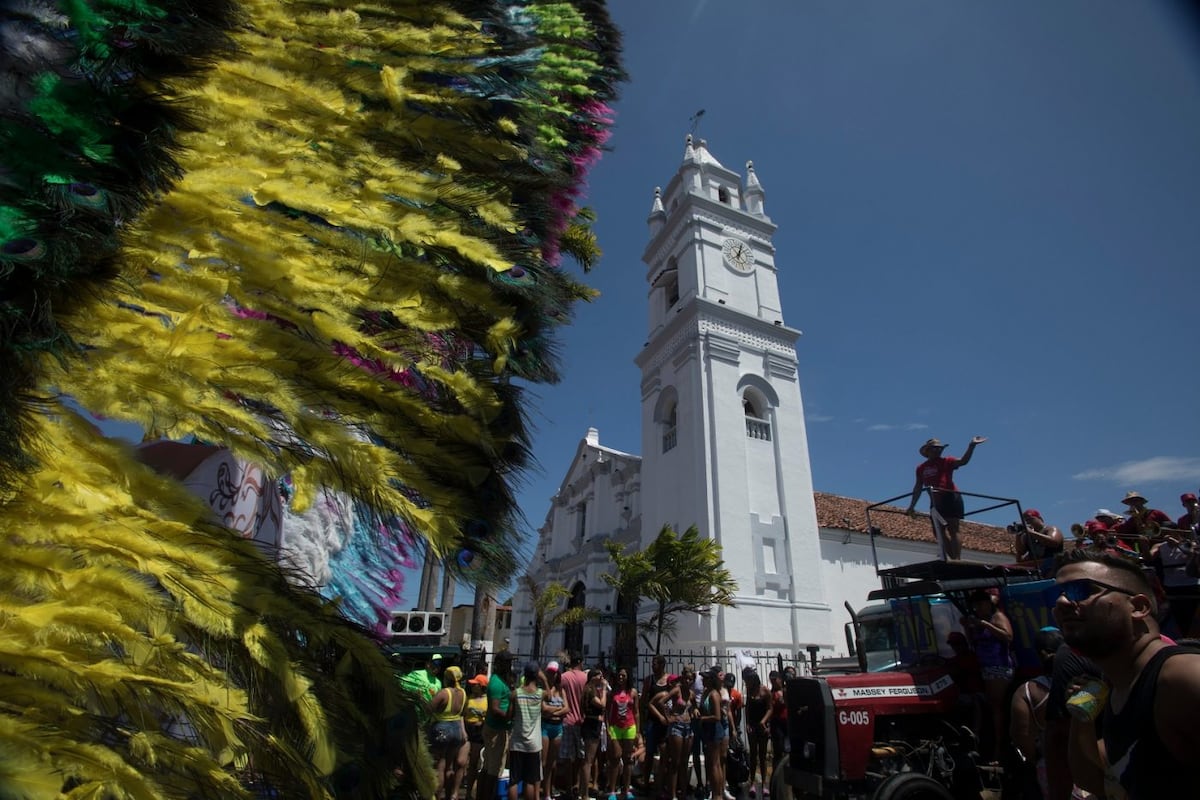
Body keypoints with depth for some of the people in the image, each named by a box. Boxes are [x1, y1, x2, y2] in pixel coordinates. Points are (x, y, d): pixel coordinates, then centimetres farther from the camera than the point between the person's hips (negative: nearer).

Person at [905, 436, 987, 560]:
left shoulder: (947, 461, 4)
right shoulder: (921, 468, 14)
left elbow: (963, 461, -15)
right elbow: (918, 488, 15)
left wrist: (972, 446, -29)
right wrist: (911, 506, 12)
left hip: (951, 498, -5)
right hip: (935, 502, 5)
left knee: (952, 530, -9)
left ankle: (957, 560, -10)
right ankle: (954, 559, 12)